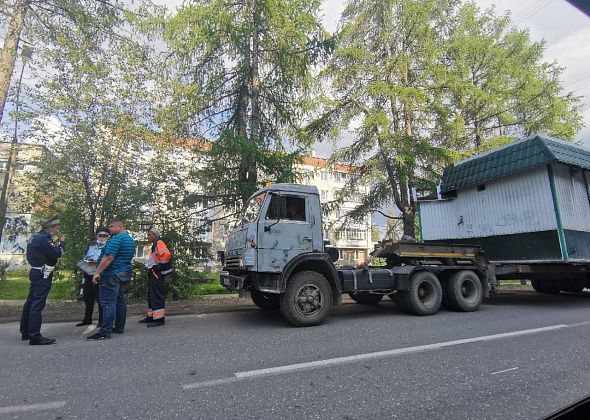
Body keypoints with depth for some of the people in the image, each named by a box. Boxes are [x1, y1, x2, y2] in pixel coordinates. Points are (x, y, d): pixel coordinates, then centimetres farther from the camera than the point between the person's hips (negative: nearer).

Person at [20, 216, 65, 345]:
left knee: (31, 302, 16)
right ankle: (35, 336, -10)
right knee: (38, 304, -11)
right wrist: (62, 243, -5)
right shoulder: (44, 238, -17)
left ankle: (26, 332, 27)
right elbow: (57, 254, -18)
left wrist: (56, 245, 6)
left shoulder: (36, 237, 14)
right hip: (42, 274, -11)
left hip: (36, 272, 11)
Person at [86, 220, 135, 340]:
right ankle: (119, 328, 20)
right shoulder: (130, 239, 16)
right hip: (124, 273, 10)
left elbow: (108, 257, -24)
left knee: (108, 302, -8)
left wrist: (97, 272, -23)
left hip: (112, 274, -10)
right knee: (120, 300, 13)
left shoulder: (117, 238, -16)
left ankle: (105, 332, -8)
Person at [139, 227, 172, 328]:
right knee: (151, 296, 17)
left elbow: (166, 254, -31)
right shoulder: (154, 245, 19)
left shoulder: (159, 243, -14)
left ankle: (159, 319, -6)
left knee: (157, 296, -9)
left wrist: (161, 265, -21)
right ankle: (151, 316, 28)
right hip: (153, 273, 11)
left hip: (158, 274, -11)